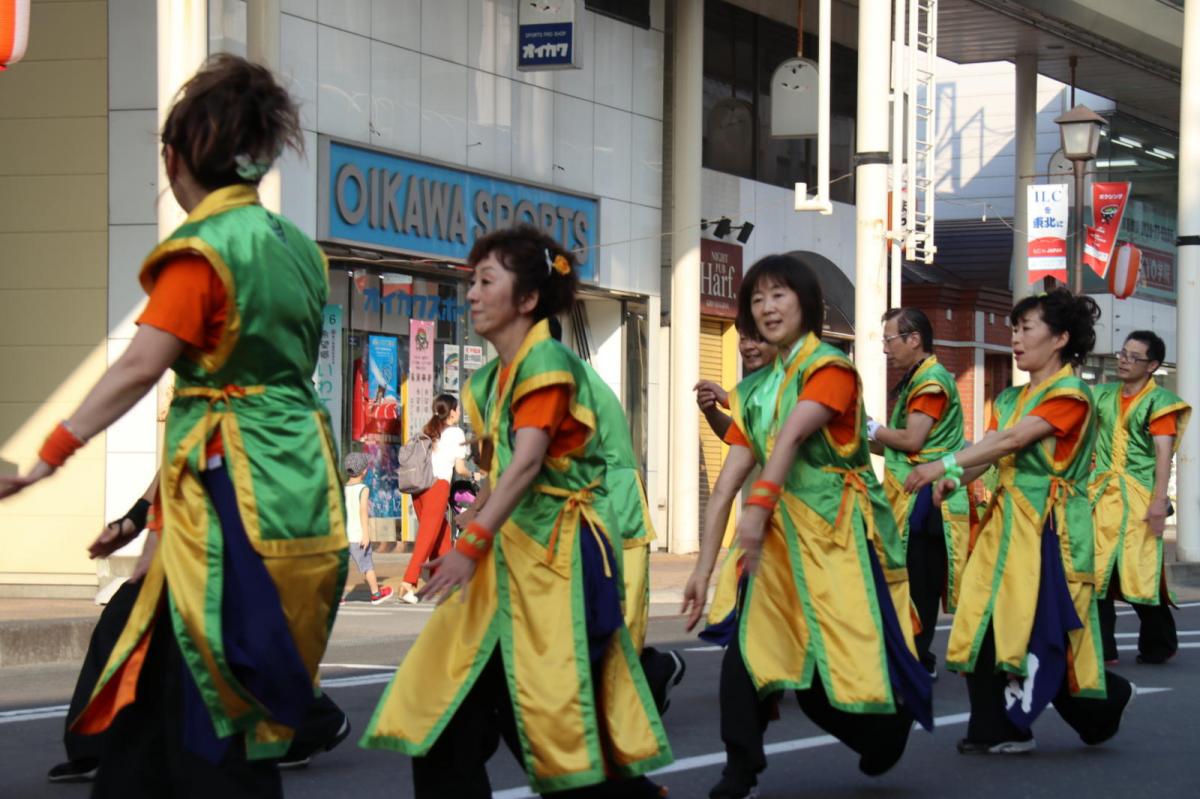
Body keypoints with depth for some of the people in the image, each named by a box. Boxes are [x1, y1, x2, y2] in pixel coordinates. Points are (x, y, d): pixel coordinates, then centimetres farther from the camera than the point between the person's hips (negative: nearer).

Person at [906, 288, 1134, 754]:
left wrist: (944, 465, -23)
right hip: (1007, 518, 7)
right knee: (987, 623, -1)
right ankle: (994, 730, 4)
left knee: (1041, 628, -6)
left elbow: (1012, 441, -18)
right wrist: (955, 480, -16)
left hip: (1049, 523, -7)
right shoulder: (1010, 399, 16)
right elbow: (991, 452, 5)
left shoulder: (1070, 396, -9)